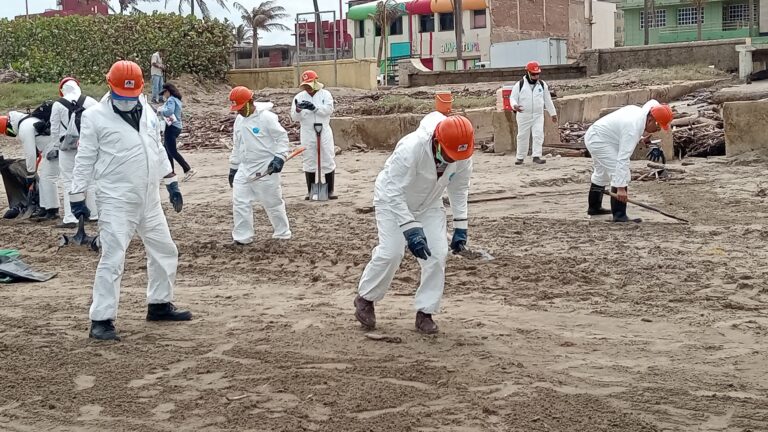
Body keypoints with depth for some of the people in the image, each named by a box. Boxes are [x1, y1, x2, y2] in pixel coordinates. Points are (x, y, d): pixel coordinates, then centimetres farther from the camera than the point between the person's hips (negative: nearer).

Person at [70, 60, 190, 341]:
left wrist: (171, 182, 16)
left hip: (149, 199, 7)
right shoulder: (95, 116, -9)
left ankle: (159, 305, 30)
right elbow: (84, 160, -7)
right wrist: (77, 197, -7)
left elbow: (158, 148, 18)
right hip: (116, 201, -7)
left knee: (165, 251, 15)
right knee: (113, 259, -10)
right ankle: (101, 320, -4)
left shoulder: (146, 110, 9)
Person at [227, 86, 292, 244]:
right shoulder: (239, 120, 10)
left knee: (273, 202, 4)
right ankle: (242, 236, 7)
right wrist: (233, 168, 18)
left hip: (266, 170, -7)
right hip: (245, 169, 7)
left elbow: (282, 137, -11)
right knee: (240, 202, 0)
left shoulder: (266, 117, -13)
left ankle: (283, 234, 20)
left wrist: (279, 157, -21)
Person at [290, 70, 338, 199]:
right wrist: (298, 110, -23)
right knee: (309, 162, 5)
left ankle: (330, 190, 9)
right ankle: (310, 191, 13)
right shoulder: (299, 97, 2)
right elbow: (294, 118, -2)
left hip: (324, 132, -1)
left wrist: (314, 107, -27)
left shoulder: (325, 94, 0)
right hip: (307, 134, 1)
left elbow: (329, 109, -16)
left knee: (328, 161, 1)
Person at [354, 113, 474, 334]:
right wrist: (410, 229, -43)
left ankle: (425, 312, 7)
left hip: (429, 204, 5)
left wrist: (460, 226, -8)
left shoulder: (462, 155, -23)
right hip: (393, 198, -5)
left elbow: (459, 188, -3)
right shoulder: (411, 148, -40)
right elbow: (394, 193, -35)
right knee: (390, 252, -16)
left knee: (437, 254, -7)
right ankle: (365, 298, 10)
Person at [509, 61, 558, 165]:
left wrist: (553, 113, 17)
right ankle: (520, 157, 16)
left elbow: (547, 100, 15)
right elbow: (512, 97, -4)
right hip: (524, 115, -2)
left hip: (538, 115, 2)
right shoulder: (520, 85, -3)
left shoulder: (542, 85, 7)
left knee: (538, 135, -10)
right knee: (523, 136, 6)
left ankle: (536, 156, -10)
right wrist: (515, 106, -27)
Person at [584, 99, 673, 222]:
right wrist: (621, 188, -38)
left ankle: (594, 207, 44)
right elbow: (623, 158, -35)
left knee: (602, 174, 27)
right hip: (600, 141, -11)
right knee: (621, 174, -18)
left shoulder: (639, 111, -3)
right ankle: (620, 215, -18)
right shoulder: (633, 128, -30)